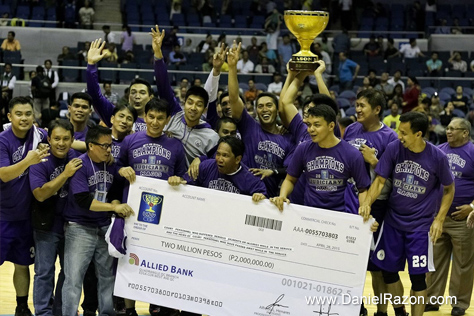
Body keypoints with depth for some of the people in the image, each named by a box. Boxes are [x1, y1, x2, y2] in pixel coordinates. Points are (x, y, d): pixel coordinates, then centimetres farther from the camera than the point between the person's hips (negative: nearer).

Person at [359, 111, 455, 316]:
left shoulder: (437, 158, -13)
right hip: (393, 221, 3)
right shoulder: (393, 149, -9)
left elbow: (449, 189, 1)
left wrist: (439, 219, -8)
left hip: (420, 225, -3)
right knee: (388, 271, 9)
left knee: (417, 277, -3)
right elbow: (380, 180, -4)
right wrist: (368, 202, -22)